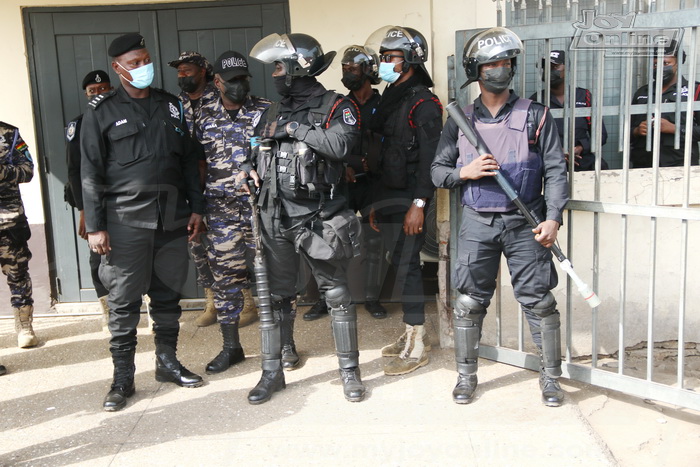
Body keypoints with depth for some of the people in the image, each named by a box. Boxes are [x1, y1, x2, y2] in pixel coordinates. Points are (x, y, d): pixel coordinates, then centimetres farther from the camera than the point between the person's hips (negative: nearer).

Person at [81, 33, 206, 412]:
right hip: (126, 221, -4)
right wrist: (94, 225, -8)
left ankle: (167, 362, 26)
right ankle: (122, 377, 10)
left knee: (168, 295, 12)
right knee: (124, 301, 0)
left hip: (173, 218, 4)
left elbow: (189, 160, 16)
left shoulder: (171, 105, 12)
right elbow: (91, 172, -2)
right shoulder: (101, 111, 0)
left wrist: (195, 206, 10)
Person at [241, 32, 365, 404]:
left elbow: (340, 144, -22)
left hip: (318, 216, -5)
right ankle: (272, 372, 20)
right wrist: (248, 167, 4)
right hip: (276, 217, 5)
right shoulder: (273, 113, 14)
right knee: (276, 296, 10)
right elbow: (258, 150, 25)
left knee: (336, 293, 2)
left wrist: (295, 129, -15)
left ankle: (350, 371, 15)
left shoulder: (335, 106, -4)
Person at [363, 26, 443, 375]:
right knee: (400, 265, 12)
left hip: (408, 200, -9)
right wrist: (376, 204, 18)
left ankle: (417, 347, 1)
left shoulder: (423, 103, -10)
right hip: (388, 198, 9)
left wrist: (419, 204, -22)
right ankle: (410, 333, 23)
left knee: (406, 267, -7)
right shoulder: (388, 101, 17)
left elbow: (429, 159, -17)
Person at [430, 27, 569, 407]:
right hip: (477, 223, 1)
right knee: (469, 301, 6)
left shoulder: (535, 116, 2)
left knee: (538, 301, 1)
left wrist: (553, 218, -11)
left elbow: (555, 171, -1)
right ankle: (466, 375, 22)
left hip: (524, 224, -1)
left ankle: (550, 377, 18)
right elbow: (437, 171, 9)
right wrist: (465, 172, -12)